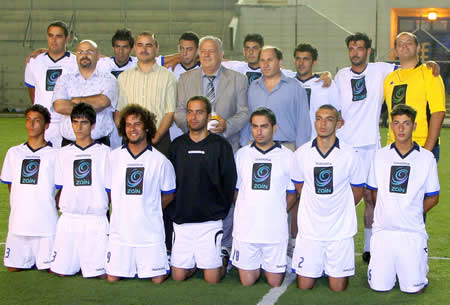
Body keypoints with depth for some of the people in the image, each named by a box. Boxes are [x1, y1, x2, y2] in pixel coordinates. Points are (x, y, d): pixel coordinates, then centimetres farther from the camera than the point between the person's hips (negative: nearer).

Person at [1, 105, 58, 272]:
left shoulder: (54, 155, -1)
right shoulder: (13, 153, 10)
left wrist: (49, 208, -1)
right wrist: (18, 209, 8)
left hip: (46, 224, -3)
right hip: (18, 222, 4)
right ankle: (31, 260, 33)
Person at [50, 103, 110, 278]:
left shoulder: (104, 152, 3)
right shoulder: (63, 153, 11)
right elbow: (61, 188, 14)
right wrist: (62, 208, 5)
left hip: (96, 219, -2)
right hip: (68, 219, 2)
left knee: (100, 273, -7)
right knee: (62, 271, 1)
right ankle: (75, 262, 30)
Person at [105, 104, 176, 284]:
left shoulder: (160, 160, -3)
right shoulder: (114, 157, 4)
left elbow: (168, 194, 8)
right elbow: (109, 191, 14)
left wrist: (149, 211, 6)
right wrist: (124, 211, 8)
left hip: (150, 230, -2)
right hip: (120, 229, 2)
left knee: (157, 279, -1)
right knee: (112, 278, 2)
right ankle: (132, 266, 32)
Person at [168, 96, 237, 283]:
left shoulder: (221, 146, -1)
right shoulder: (177, 145, 8)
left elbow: (229, 182, 1)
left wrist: (221, 210, 1)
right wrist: (175, 210, 4)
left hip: (210, 221, -3)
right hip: (181, 221, 3)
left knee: (212, 278, -4)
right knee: (178, 276, 3)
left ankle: (224, 258, 27)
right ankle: (196, 262, 33)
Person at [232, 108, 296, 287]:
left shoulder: (287, 156, 1)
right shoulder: (242, 154, 6)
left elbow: (292, 193, 8)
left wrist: (278, 214, 2)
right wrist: (247, 211, 6)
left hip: (276, 230, -1)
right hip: (245, 227, 1)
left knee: (275, 283, 6)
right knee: (247, 282, 6)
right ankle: (256, 266, 34)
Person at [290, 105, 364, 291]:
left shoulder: (349, 155, -5)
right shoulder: (301, 154, -2)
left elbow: (357, 190, 8)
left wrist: (339, 209, 10)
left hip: (341, 229, -1)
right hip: (310, 227, 1)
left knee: (338, 287, 3)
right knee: (304, 285, 4)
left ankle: (332, 270, 32)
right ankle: (319, 267, 32)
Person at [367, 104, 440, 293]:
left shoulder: (427, 158, 0)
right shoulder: (381, 156, 4)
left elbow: (433, 198, 7)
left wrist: (411, 213, 3)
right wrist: (388, 212, 6)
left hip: (412, 232, -1)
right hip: (383, 229, 1)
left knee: (413, 289, -3)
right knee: (379, 287, -3)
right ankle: (391, 267, 29)